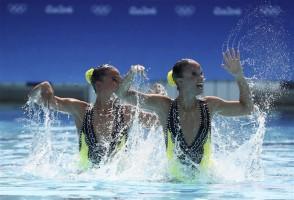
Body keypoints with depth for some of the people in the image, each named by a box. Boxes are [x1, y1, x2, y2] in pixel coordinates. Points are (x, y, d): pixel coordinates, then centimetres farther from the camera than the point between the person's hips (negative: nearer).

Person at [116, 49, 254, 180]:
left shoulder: (209, 106, -1)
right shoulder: (164, 106, -7)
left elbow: (246, 108, 9)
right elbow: (123, 94, -2)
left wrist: (239, 76, -1)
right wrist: (131, 74, -21)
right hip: (174, 180, 0)